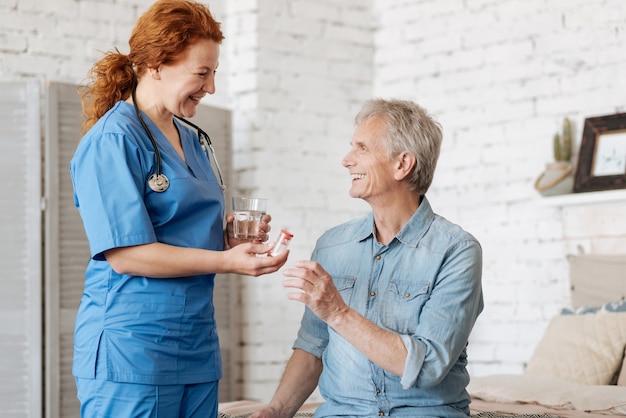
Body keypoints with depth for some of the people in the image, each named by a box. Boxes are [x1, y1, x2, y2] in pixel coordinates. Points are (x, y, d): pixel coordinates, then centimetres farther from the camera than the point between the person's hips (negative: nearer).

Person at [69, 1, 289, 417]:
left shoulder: (193, 141, 16)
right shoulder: (112, 141, -11)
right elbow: (126, 254, -18)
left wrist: (232, 238, 3)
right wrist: (227, 261, -20)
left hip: (197, 345, 8)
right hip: (133, 348, -8)